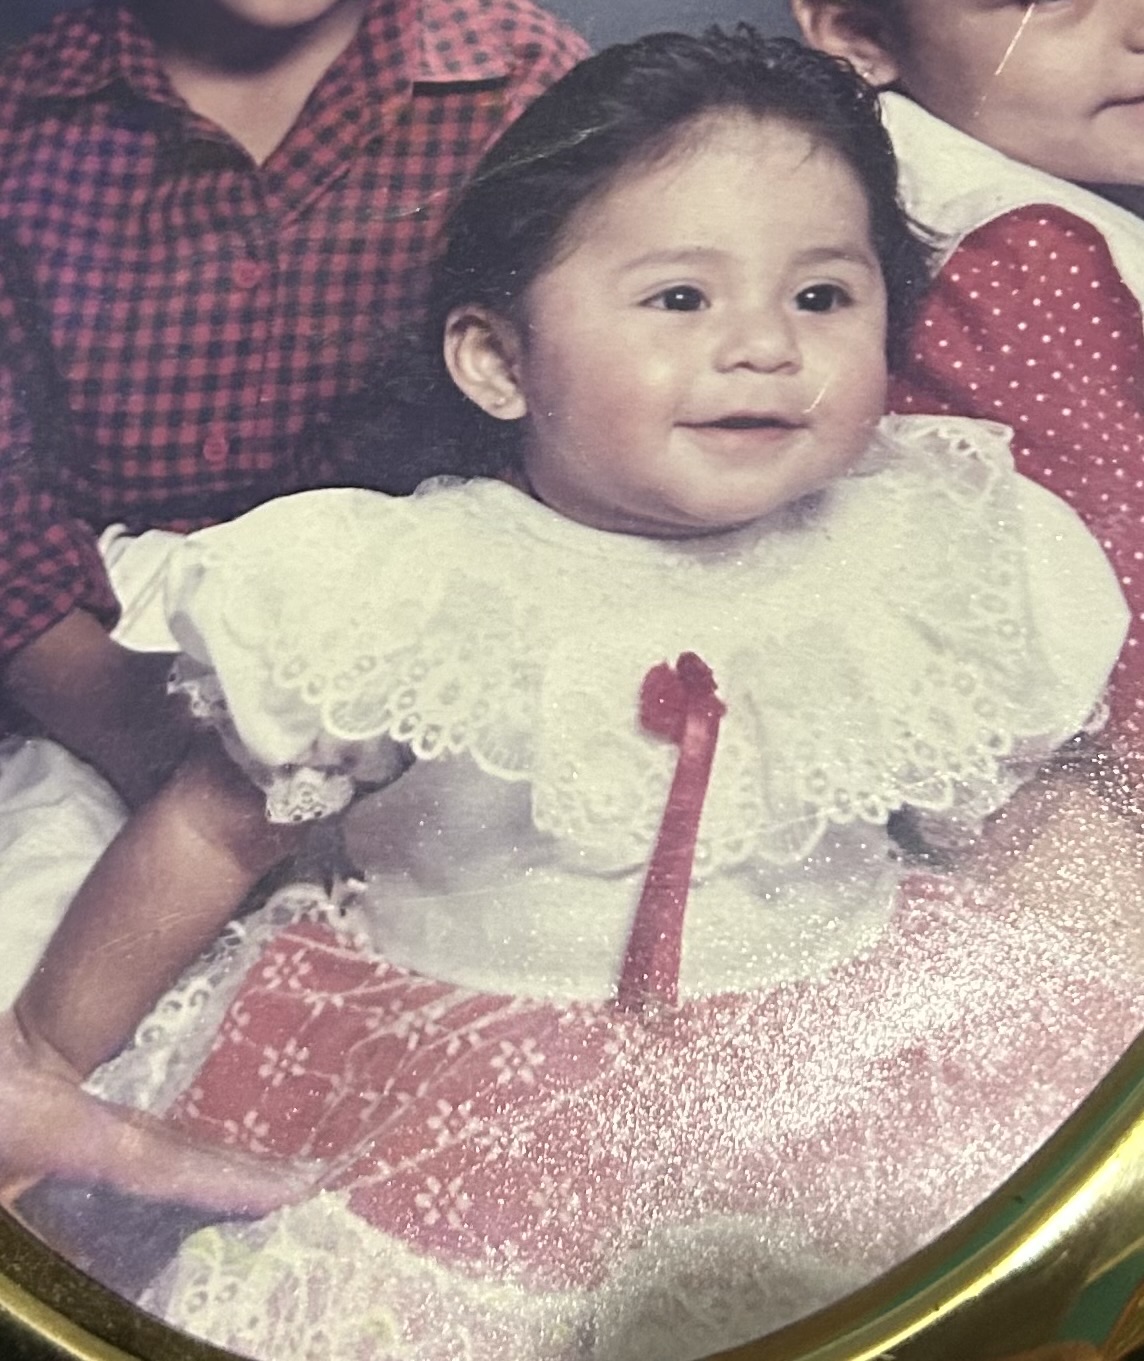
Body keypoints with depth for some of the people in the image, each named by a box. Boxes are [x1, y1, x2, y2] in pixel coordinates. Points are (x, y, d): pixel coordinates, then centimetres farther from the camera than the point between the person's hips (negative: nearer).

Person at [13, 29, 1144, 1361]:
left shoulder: (925, 564, -9)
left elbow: (983, 829, 8)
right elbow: (210, 837, -4)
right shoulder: (407, 598, -15)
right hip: (471, 1089, -1)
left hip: (840, 1056, 3)